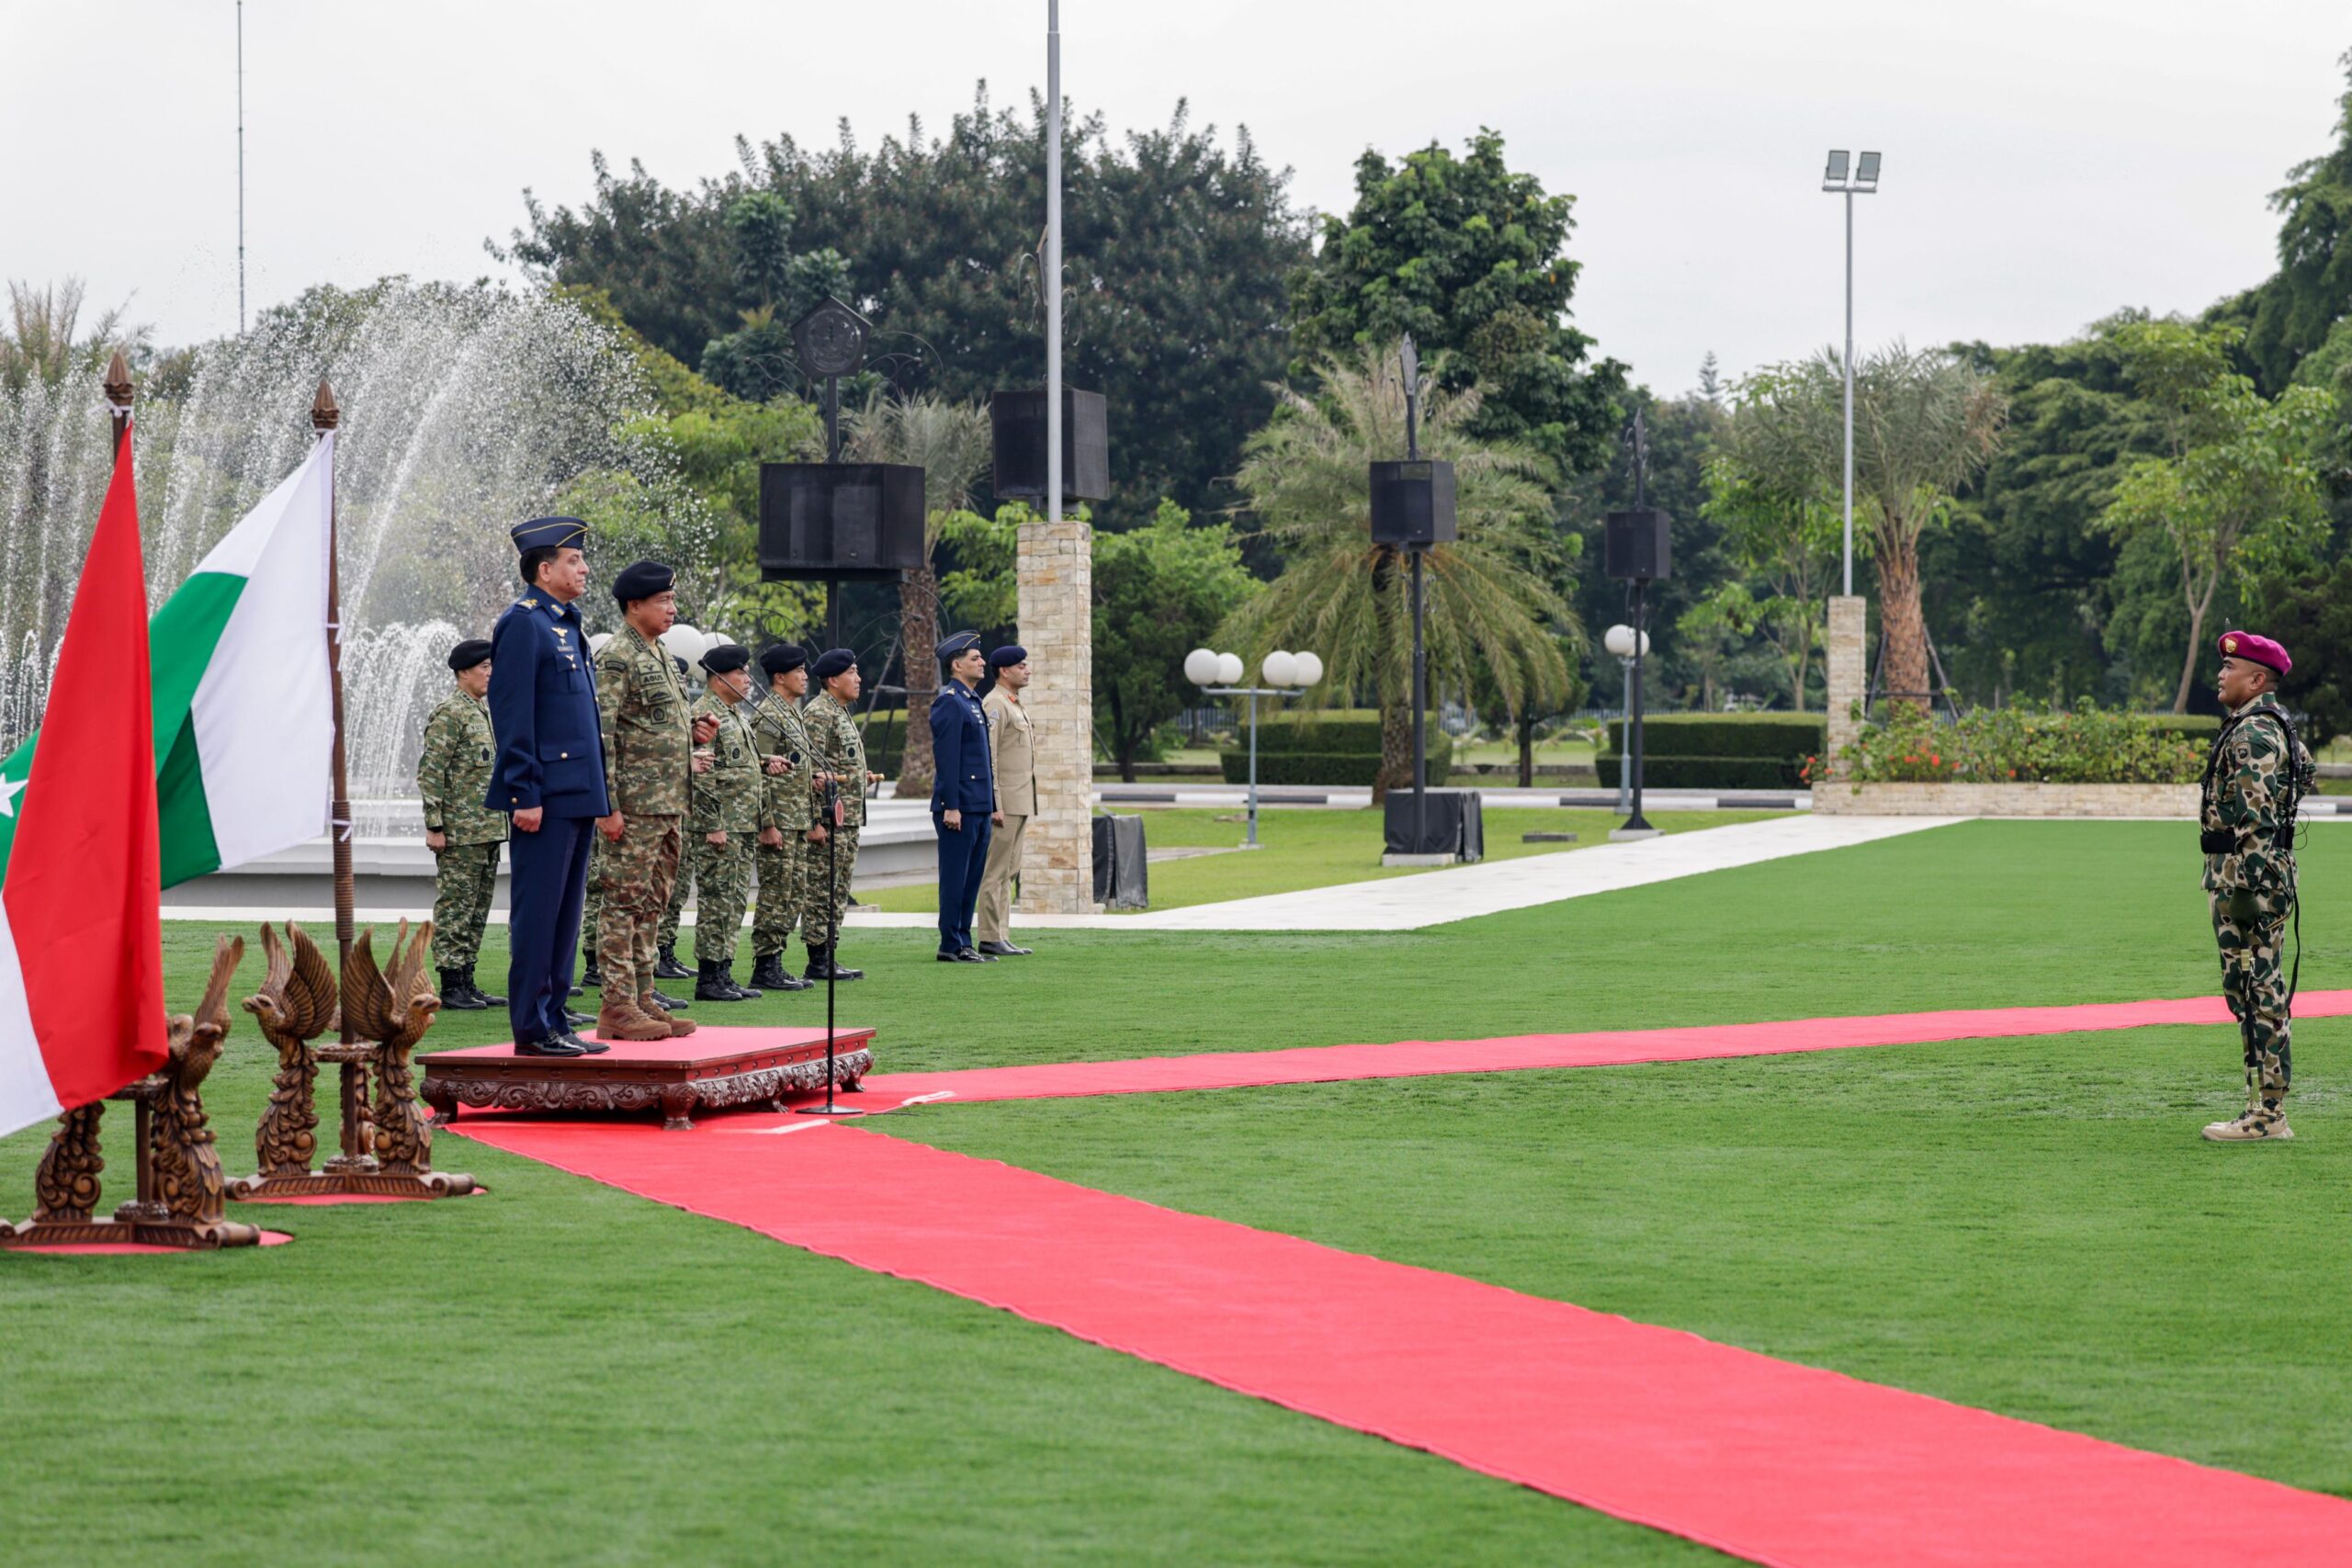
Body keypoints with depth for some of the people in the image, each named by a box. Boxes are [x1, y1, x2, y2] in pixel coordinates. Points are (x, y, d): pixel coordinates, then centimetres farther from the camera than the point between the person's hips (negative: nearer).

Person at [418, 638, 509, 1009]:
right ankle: (451, 987, -3)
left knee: (478, 909, 11)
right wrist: (434, 826, -18)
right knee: (455, 906, -5)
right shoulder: (449, 714, -11)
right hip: (460, 832, -9)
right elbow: (430, 774, -15)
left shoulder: (489, 711, 16)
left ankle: (467, 982, 16)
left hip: (489, 830, 9)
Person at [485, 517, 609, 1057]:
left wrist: (598, 794, 20)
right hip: (546, 797, -10)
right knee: (537, 911, -6)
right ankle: (532, 1028, -4)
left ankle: (554, 1022, 16)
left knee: (566, 913, 11)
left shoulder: (567, 626, 19)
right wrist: (525, 795, -19)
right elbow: (513, 714, -15)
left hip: (577, 795, 10)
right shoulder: (522, 623, -10)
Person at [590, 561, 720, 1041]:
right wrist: (607, 806, -21)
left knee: (650, 906, 11)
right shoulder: (616, 657, -11)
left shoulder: (658, 656, 18)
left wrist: (692, 732, 7)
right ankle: (617, 1007, -5)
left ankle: (643, 1000, 16)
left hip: (669, 806, 9)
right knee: (624, 904, -6)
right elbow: (601, 733, -17)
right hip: (635, 806, -9)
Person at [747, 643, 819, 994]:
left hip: (798, 822, 10)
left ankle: (775, 963, 16)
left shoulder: (792, 713, 17)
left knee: (795, 894, 11)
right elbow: (759, 773, -18)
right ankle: (765, 968, -4)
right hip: (780, 821, -10)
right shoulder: (768, 717, -13)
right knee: (776, 895, -7)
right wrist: (768, 824, -20)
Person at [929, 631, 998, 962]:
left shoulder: (972, 701, 18)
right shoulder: (949, 702, -12)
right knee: (956, 877, -5)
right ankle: (951, 945, -2)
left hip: (979, 808, 10)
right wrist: (950, 807, -21)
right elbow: (946, 758, -17)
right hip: (960, 807, -10)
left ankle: (963, 943, 15)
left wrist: (993, 805, 21)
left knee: (972, 878, 11)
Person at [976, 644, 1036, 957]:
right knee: (995, 872, -8)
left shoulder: (1014, 705, 19)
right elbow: (987, 757, -18)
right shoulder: (995, 705, -12)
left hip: (1019, 804, 10)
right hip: (1004, 802, -10)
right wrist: (994, 805, -22)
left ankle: (1001, 937, 13)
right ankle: (990, 939, -7)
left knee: (1008, 873, 11)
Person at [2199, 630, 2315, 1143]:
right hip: (2263, 873, 11)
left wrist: (2242, 883, -24)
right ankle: (2265, 1111, 14)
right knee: (2251, 989, 12)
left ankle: (2267, 1116, -9)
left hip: (2249, 873, -11)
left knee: (2258, 990, -9)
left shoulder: (2254, 732, -15)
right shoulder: (2272, 726, 19)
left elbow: (2257, 817, -22)